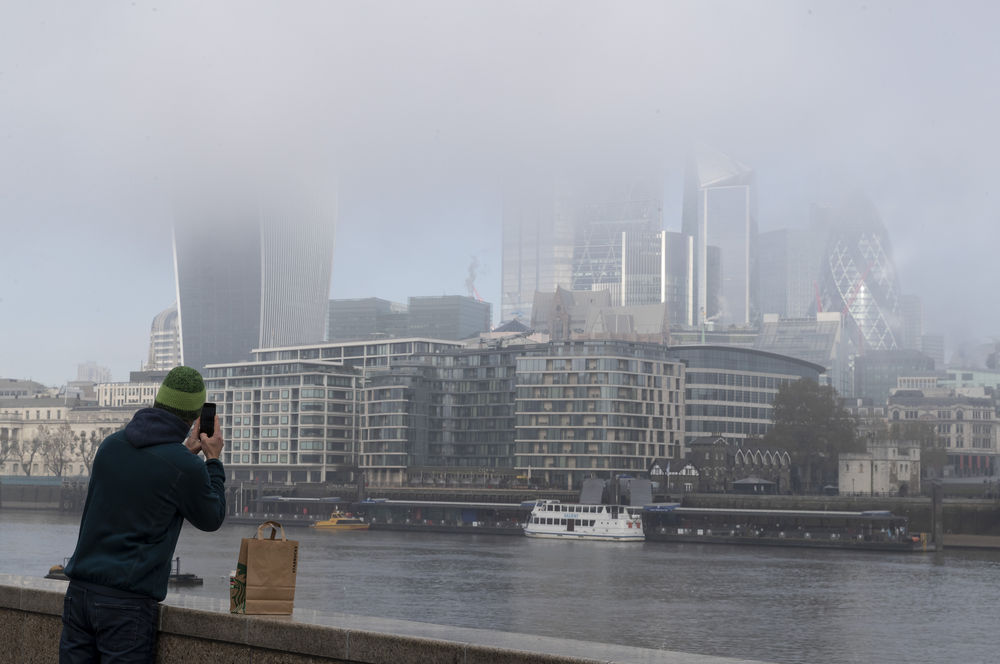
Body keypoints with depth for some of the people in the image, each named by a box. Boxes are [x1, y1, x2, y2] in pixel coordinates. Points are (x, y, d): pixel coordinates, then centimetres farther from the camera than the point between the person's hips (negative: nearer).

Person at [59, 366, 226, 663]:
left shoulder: (111, 444, 7)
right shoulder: (184, 468, -11)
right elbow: (212, 519, 8)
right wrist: (213, 460, 17)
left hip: (79, 592, 6)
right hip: (127, 604, -6)